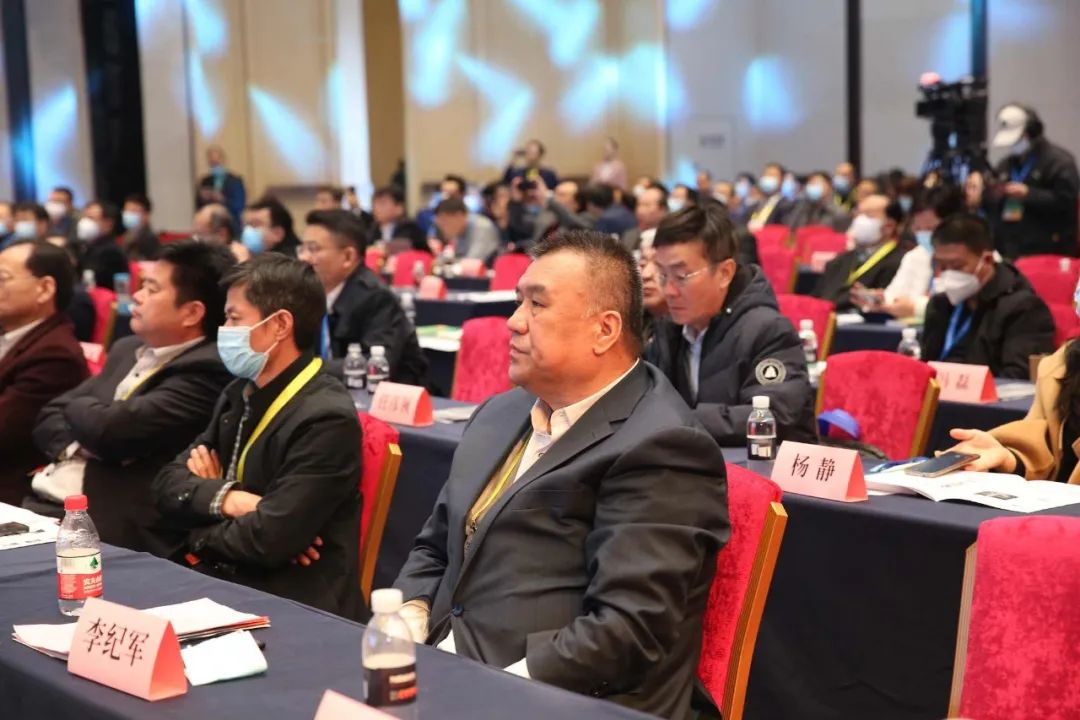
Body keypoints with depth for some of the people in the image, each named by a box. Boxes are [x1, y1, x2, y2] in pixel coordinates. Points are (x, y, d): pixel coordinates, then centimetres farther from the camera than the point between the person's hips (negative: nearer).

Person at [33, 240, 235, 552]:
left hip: (112, 529, -8)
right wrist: (74, 447, -7)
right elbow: (51, 415, 15)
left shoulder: (205, 370, -13)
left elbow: (109, 430, -20)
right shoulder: (128, 349, 16)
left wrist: (77, 406, 3)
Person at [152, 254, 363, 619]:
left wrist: (199, 533, -4)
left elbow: (267, 540, -23)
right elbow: (168, 484, 5)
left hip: (290, 606, -7)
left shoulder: (326, 418, -18)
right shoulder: (240, 394, 9)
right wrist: (223, 497, -15)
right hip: (216, 578, 7)